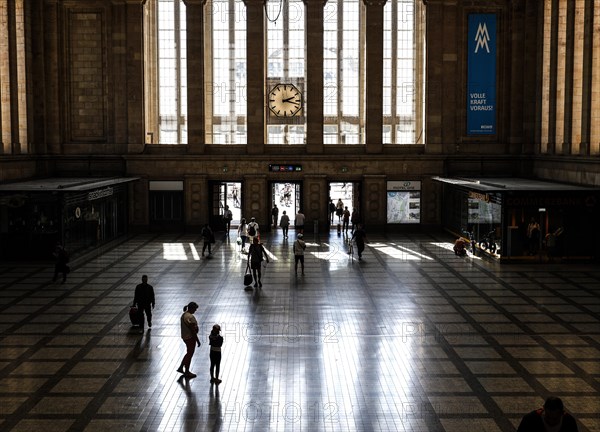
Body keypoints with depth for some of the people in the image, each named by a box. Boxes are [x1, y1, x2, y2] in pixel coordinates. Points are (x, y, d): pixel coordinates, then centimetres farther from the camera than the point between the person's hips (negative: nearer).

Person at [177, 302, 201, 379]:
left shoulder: (184, 314, 6)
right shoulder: (190, 317, -25)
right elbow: (193, 330, -23)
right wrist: (197, 340, -16)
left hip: (185, 337, 9)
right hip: (190, 338, -9)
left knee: (189, 353, 23)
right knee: (189, 354, 5)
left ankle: (181, 367, 29)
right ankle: (187, 372, 16)